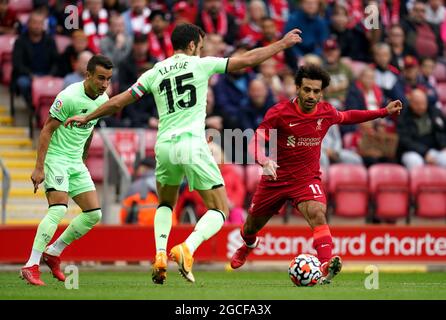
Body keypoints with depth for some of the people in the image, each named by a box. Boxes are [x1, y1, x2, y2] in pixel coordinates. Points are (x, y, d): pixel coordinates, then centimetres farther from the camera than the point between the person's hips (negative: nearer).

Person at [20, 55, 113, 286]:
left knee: (94, 214, 2)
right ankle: (30, 266, -22)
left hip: (76, 162, 8)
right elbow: (47, 130, -18)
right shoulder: (69, 97, -21)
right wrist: (39, 168, -22)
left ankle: (53, 253, 16)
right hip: (55, 157, -8)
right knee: (59, 209, -23)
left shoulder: (103, 99, 3)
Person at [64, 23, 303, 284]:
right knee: (220, 210, 3)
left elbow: (117, 103, 16)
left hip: (165, 146, 4)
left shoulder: (155, 73, 13)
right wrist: (283, 44, 14)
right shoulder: (200, 64, 3)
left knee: (166, 205, 28)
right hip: (192, 144, -4)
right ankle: (187, 249, -23)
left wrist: (87, 117, 30)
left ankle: (160, 254, 4)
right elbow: (248, 60, 3)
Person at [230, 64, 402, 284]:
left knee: (317, 213, -31)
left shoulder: (326, 112, -5)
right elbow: (257, 141, -19)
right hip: (275, 179, 0)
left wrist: (384, 112, 17)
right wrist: (264, 161, -41)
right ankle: (248, 245, 55)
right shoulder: (279, 113, -17)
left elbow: (346, 117, 18)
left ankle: (326, 267, -45)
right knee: (252, 226, 17)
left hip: (307, 178, 0)